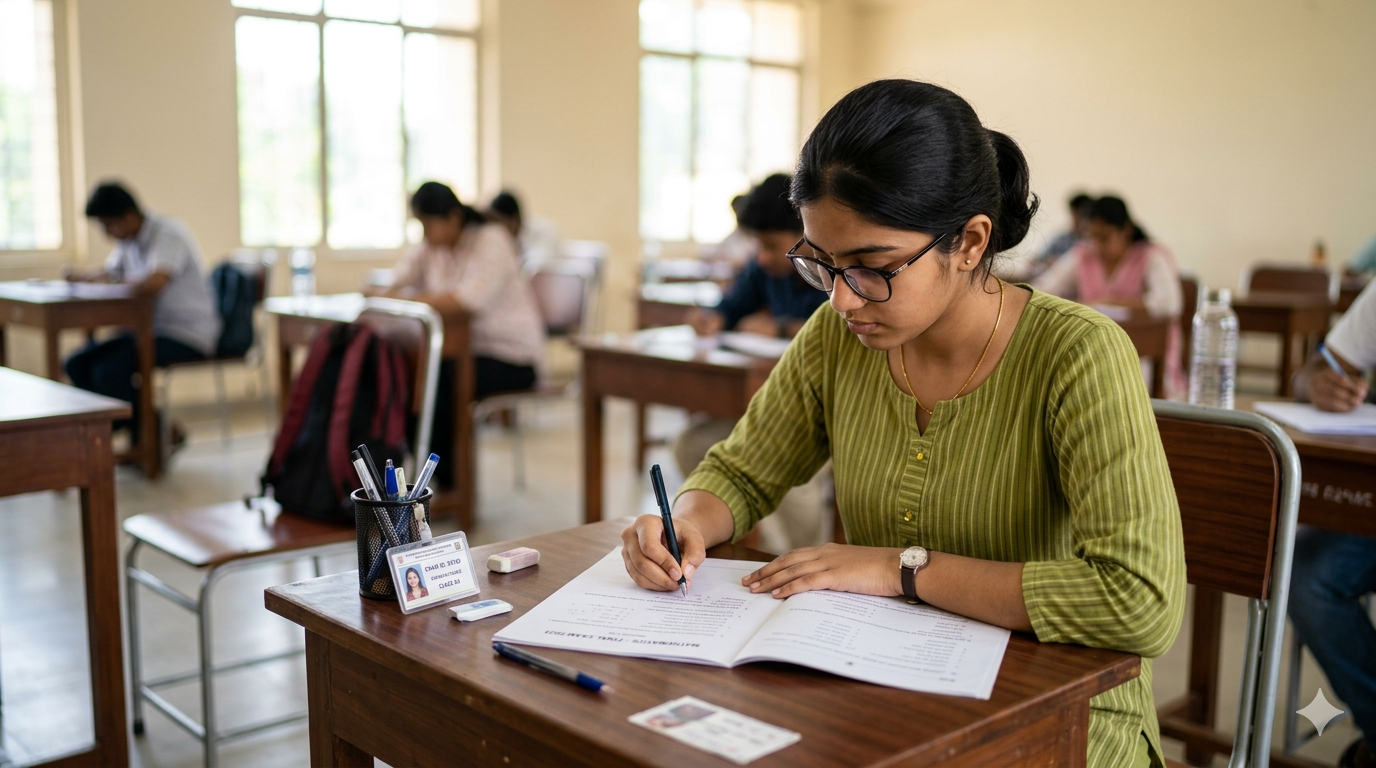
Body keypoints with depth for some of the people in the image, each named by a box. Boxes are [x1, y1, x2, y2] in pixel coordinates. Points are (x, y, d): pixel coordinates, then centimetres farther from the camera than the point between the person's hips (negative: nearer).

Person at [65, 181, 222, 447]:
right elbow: (109, 274, 25)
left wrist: (125, 280, -12)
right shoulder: (129, 239, 11)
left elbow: (154, 283, -33)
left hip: (188, 335, -9)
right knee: (77, 365, -2)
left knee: (110, 371, -24)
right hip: (150, 327, 9)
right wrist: (81, 276, 2)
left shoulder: (169, 234, -17)